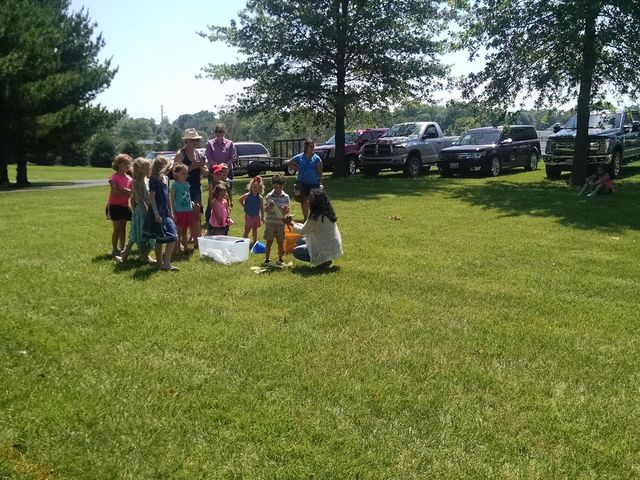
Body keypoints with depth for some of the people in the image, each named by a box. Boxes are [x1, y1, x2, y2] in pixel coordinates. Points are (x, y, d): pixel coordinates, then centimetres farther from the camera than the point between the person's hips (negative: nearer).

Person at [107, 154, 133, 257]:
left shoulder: (129, 178, 8)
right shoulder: (114, 177, -10)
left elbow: (132, 192, 5)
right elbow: (115, 192, -18)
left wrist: (127, 190, -16)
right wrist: (127, 193, -18)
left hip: (125, 206, 6)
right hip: (115, 205, -6)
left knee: (123, 227, 10)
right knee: (117, 228, -4)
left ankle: (122, 248, 17)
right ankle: (114, 249, 4)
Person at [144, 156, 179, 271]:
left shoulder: (166, 179, 12)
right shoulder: (154, 179, -12)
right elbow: (152, 197, -15)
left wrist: (171, 211, 18)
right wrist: (156, 213, -19)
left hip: (165, 212, 8)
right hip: (158, 212, -8)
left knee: (160, 239, 14)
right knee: (172, 237, -12)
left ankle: (160, 262, 21)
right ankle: (166, 264, -11)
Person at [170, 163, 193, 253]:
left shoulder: (187, 184, 9)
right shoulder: (175, 185, -9)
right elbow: (172, 200, -8)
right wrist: (173, 213, -12)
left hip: (188, 210, 6)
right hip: (179, 211, -6)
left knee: (185, 231, 14)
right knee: (179, 231, 1)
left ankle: (186, 247, 21)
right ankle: (178, 249, 10)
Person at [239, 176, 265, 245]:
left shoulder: (260, 198, -9)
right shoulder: (247, 196, -14)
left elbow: (262, 208, -3)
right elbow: (240, 200, 4)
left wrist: (262, 217, 0)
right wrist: (245, 207, 0)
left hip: (256, 216, 3)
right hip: (248, 215, -3)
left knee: (255, 229, 18)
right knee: (247, 230, 3)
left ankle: (255, 241, 31)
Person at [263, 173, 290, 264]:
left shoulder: (286, 197, 0)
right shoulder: (269, 196, -5)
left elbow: (286, 212, 3)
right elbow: (265, 210, -5)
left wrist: (286, 210, -20)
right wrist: (269, 206, -25)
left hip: (280, 223, 2)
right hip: (270, 223, -2)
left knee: (280, 242, 8)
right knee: (269, 242, 3)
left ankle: (280, 259, 22)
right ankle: (267, 260, 11)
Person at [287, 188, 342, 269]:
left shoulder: (316, 217, -21)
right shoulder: (327, 213, 6)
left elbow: (303, 231, -8)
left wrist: (293, 224, 9)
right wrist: (296, 224, 17)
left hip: (327, 250, -9)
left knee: (296, 252, 0)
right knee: (301, 241, 19)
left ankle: (323, 262, -4)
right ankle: (324, 260, 11)